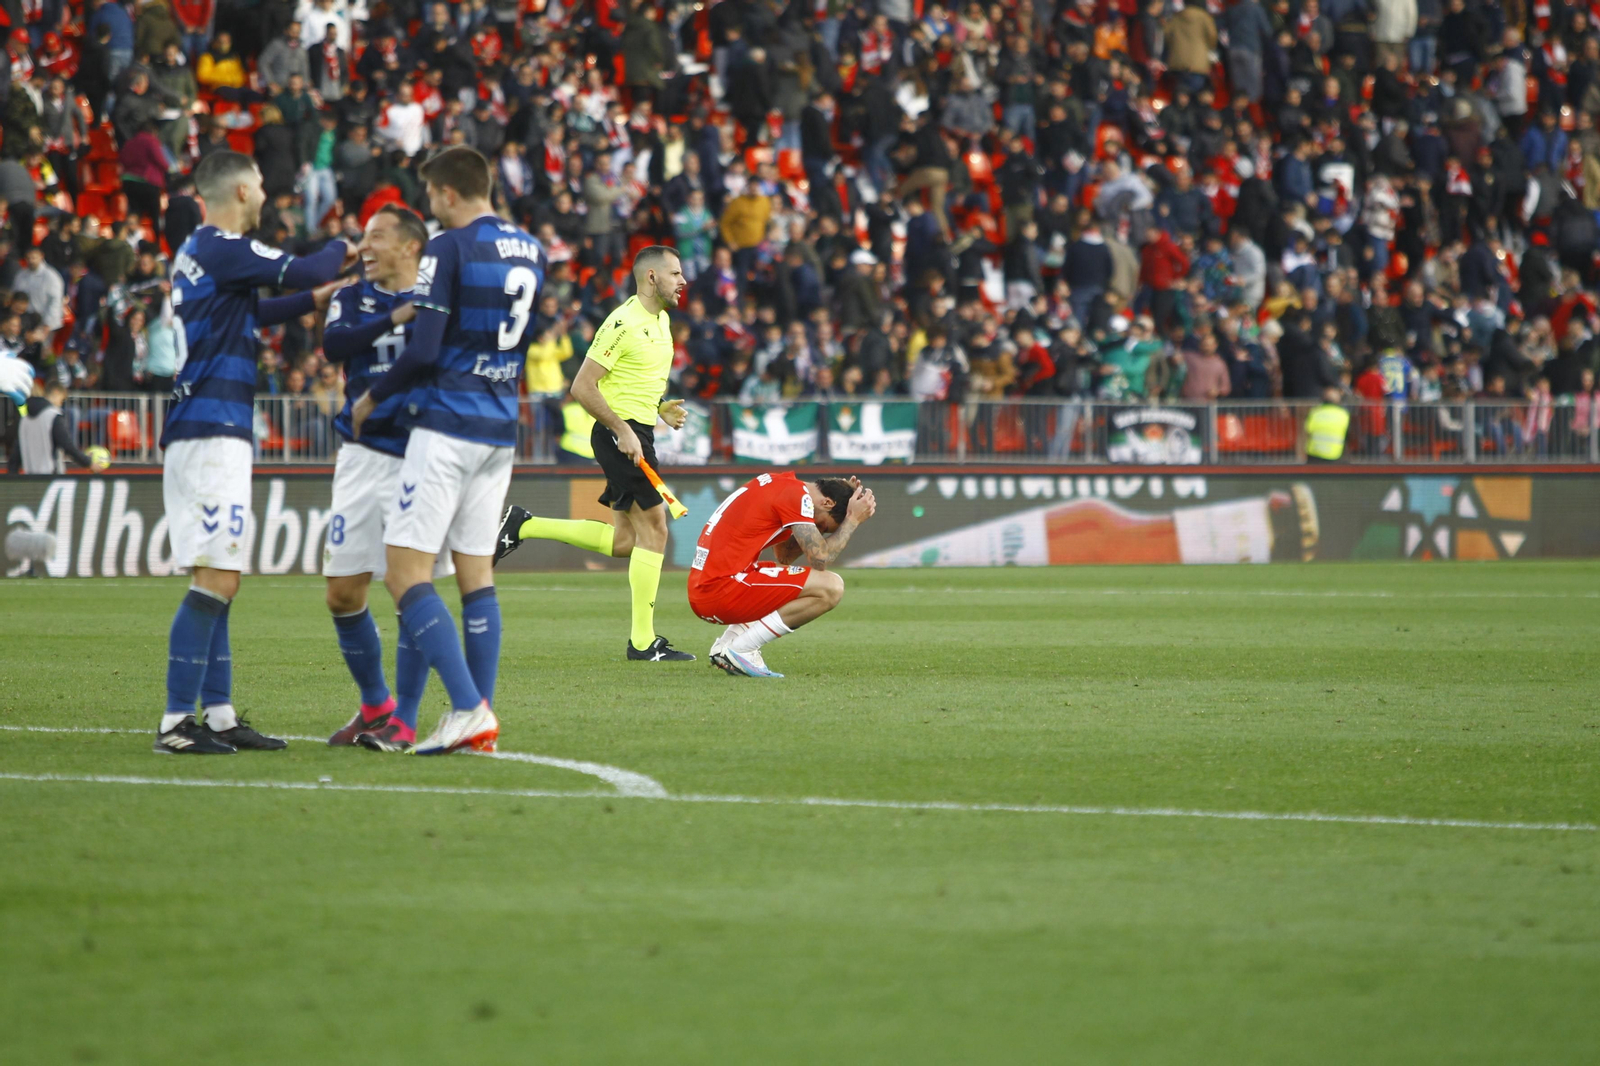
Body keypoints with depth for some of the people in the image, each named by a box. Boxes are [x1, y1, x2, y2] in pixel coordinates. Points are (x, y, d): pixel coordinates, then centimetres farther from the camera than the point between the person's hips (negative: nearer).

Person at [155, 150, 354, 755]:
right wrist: (341, 250, 9)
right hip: (213, 430, -10)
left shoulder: (197, 252, 19)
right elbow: (303, 271, -12)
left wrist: (312, 301, 35)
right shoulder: (223, 249, -11)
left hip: (198, 432, 10)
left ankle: (219, 715, 12)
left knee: (216, 579, 11)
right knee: (217, 577, -12)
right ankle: (176, 722, -16)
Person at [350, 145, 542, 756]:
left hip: (446, 425, -8)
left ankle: (468, 707, -19)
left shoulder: (450, 249, -12)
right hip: (500, 429, 8)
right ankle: (482, 721, 9)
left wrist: (373, 398, -1)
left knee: (405, 572, -8)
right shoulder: (530, 252, 11)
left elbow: (424, 350, -17)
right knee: (476, 573, 12)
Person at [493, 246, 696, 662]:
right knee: (653, 527, -9)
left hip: (637, 433, 10)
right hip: (619, 433, -10)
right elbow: (583, 387, -17)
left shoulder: (661, 320, 14)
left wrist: (659, 410, 10)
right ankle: (643, 641, -5)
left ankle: (523, 526, 18)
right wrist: (623, 430, -21)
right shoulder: (623, 323, -15)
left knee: (623, 542, 10)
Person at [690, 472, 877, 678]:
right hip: (723, 590, -10)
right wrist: (853, 520, 2)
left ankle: (728, 642, 12)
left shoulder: (779, 484, 19)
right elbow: (820, 559, -12)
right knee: (831, 588, -13)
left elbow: (784, 554, 25)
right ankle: (740, 650, -10)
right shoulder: (797, 495, -9)